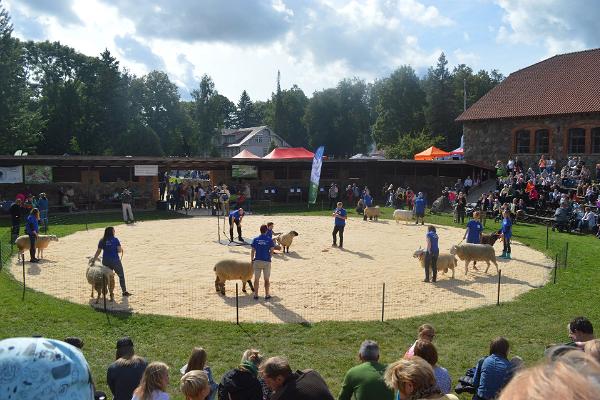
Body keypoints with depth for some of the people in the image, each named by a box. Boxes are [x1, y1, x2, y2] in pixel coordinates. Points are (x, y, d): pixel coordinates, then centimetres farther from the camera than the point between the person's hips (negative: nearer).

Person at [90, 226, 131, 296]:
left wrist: (93, 260, -1)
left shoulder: (102, 241, 3)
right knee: (121, 275, 10)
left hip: (105, 261, 4)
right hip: (115, 261, -4)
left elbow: (98, 251, -2)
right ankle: (124, 291, 13)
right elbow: (119, 250, -12)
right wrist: (122, 249, 10)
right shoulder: (115, 240, -7)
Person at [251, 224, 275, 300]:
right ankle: (267, 295, 15)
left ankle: (256, 295, 13)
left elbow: (252, 251, 1)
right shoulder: (269, 240, -5)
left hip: (257, 261, 1)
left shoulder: (255, 239, 0)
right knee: (266, 279, 9)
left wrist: (252, 260, 11)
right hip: (266, 261, -1)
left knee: (256, 279, 10)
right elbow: (271, 251, -5)